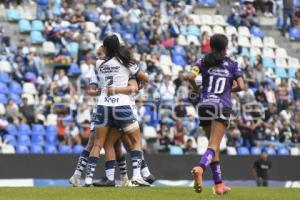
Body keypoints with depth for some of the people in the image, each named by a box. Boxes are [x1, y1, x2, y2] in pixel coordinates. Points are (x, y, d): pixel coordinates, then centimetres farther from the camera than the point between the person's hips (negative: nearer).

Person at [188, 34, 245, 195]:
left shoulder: (204, 61, 8)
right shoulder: (232, 64, 7)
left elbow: (191, 76, -8)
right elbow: (241, 86, -1)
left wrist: (195, 87, 10)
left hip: (204, 105, 3)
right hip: (222, 106, -3)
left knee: (214, 144, 15)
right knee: (214, 145, -11)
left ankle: (219, 184, 13)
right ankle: (200, 168, -42)